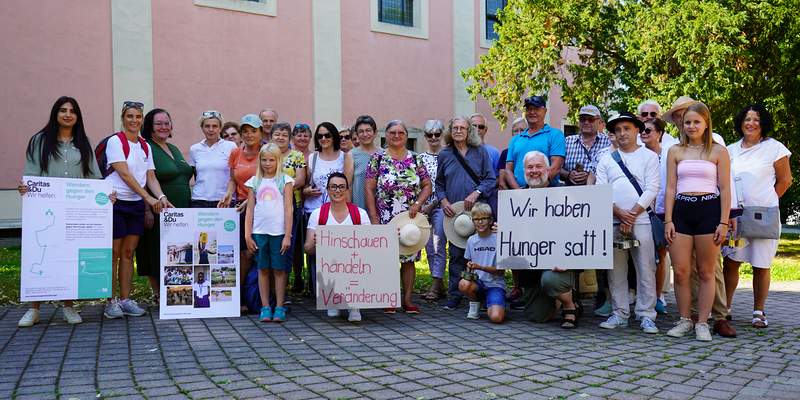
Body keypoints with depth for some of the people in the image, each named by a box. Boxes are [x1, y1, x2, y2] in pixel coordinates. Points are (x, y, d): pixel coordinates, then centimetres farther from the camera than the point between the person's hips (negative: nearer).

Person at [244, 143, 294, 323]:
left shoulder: (285, 180, 3)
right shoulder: (254, 182, 9)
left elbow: (288, 209, 0)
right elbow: (250, 210, 9)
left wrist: (287, 236, -6)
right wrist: (247, 235, 3)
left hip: (279, 231, -2)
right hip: (259, 231, 2)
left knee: (279, 269, 2)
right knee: (263, 269, 5)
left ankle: (279, 308, 9)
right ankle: (265, 308, 11)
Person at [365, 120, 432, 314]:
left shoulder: (415, 159, 8)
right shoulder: (378, 158, 1)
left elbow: (427, 185, 10)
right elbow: (368, 189, -2)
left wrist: (417, 204, -7)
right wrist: (373, 217, -9)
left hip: (410, 218, 2)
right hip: (385, 219, -2)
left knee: (409, 258, 4)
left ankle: (407, 299, 12)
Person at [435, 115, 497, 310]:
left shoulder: (481, 152, 7)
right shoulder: (444, 155, 12)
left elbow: (490, 179, 5)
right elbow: (439, 183, 18)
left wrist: (476, 193, -10)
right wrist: (443, 201, 1)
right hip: (454, 212, 1)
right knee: (456, 254, 1)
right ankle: (455, 295, 8)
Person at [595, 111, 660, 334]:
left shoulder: (649, 156, 8)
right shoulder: (606, 159, 15)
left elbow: (652, 190, -1)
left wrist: (632, 216, -9)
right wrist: (619, 212, -9)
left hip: (641, 221, -2)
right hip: (613, 222, 3)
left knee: (646, 269, -3)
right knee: (615, 270, 4)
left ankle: (646, 316, 3)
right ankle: (620, 314, 12)